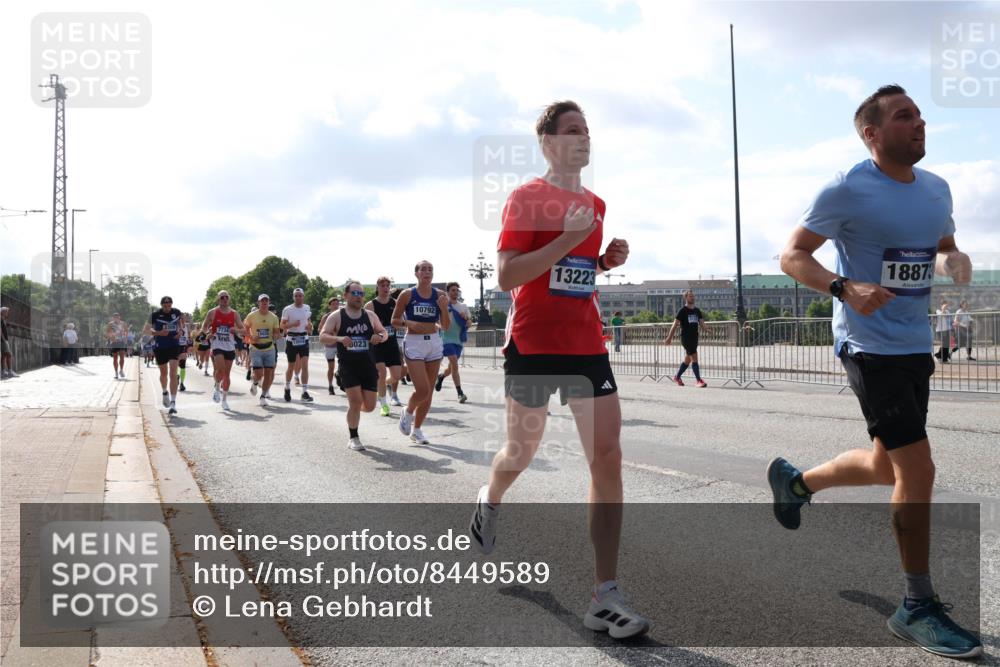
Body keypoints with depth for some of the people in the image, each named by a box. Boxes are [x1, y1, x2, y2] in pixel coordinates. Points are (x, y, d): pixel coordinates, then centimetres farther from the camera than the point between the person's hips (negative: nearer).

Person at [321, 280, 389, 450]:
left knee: (369, 406, 1)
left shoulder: (370, 315, 7)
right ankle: (353, 438, 6)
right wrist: (339, 338, -27)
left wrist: (380, 336, -10)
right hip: (348, 366, -3)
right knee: (356, 401, -14)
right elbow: (322, 336, -8)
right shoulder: (336, 316, -2)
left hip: (368, 366, 3)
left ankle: (353, 409, 38)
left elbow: (384, 332, 15)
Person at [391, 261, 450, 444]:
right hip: (413, 343, -4)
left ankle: (416, 430, 23)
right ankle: (408, 412, 18)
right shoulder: (407, 295, -3)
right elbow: (394, 320, 3)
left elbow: (446, 326, 5)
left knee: (429, 392, 7)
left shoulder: (439, 295, 4)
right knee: (422, 390, -14)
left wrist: (444, 308, -12)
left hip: (434, 343, 4)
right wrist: (407, 322, -17)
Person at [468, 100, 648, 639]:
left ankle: (605, 598, -4)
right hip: (533, 346, -5)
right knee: (522, 452, 13)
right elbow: (507, 277, -16)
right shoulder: (526, 198, -6)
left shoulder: (595, 204, 13)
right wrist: (567, 239, -22)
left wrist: (608, 260, 5)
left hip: (587, 346, 5)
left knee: (608, 458, -8)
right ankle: (489, 502, 51)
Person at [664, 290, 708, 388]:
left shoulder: (697, 311, 13)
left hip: (694, 338, 7)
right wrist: (670, 337, -8)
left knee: (688, 359, 13)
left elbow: (701, 323, 10)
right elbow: (675, 324, -6)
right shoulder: (682, 310, -5)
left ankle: (677, 377, 28)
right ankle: (698, 380, -11)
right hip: (686, 338, -7)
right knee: (694, 358, -13)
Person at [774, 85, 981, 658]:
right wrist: (845, 289, -27)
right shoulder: (848, 192, -12)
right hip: (870, 347, -8)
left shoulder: (938, 189, 9)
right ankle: (919, 607, 4)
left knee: (887, 466, 17)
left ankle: (794, 479, 44)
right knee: (918, 469, -11)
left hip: (917, 346, 8)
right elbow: (793, 256, -10)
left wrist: (954, 260, -4)